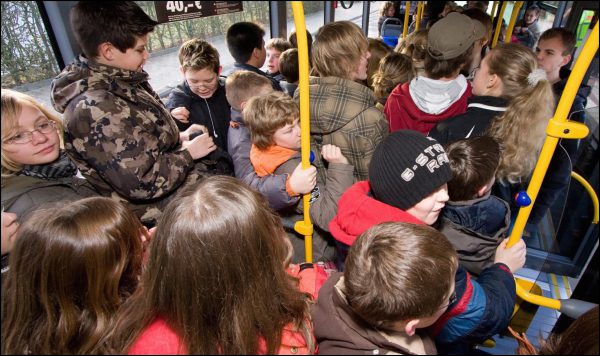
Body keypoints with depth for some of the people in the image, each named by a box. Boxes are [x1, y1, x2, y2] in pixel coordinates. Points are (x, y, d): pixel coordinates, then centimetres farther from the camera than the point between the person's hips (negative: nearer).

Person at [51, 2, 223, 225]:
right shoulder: (94, 109, -28)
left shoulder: (121, 81, 1)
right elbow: (144, 183, -28)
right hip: (169, 205, -9)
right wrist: (189, 153, -15)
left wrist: (179, 138, 1)